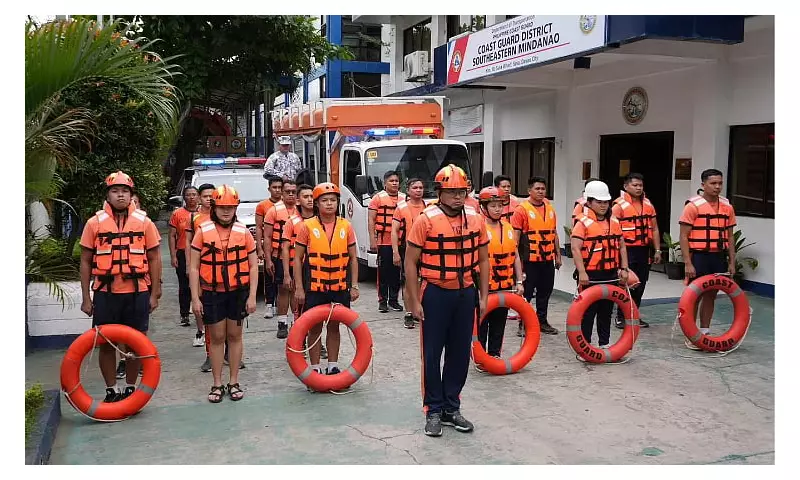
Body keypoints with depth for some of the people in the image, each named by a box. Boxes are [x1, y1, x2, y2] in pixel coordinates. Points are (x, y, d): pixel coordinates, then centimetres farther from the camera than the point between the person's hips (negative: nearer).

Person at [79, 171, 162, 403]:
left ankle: (130, 388, 23)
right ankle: (111, 390, 20)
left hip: (137, 292, 0)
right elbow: (86, 262, 6)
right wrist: (86, 297, 2)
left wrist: (154, 294, 1)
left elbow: (154, 259, 5)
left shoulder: (144, 222, 3)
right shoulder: (95, 223, 3)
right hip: (105, 293, 0)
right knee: (106, 343, 6)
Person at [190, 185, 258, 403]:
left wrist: (252, 296, -5)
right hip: (212, 293, -1)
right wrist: (195, 298, -7)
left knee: (234, 336, 9)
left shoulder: (243, 231, -2)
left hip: (238, 292, 1)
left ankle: (234, 382, 20)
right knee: (217, 338, 7)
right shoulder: (203, 231, -4)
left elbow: (253, 266, 1)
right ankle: (217, 384, 17)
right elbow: (193, 267, -3)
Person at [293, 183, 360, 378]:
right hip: (314, 287, -2)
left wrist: (354, 285, 3)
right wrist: (299, 288, -6)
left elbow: (353, 258, 7)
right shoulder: (307, 226, -5)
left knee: (334, 326, 12)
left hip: (339, 287, 2)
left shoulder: (345, 226, 2)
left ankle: (333, 366, 24)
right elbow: (298, 258, -2)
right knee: (315, 328, 7)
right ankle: (315, 368, 18)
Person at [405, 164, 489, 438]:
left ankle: (452, 408, 26)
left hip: (466, 294, 4)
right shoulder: (426, 220, -11)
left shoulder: (475, 220, 2)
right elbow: (410, 263, -8)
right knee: (432, 354, 4)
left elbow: (482, 260, 11)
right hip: (435, 294, -4)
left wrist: (483, 297, 7)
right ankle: (434, 411, 18)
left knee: (460, 353, 11)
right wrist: (415, 301, -10)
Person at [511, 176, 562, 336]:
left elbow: (554, 233, 18)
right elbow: (515, 236, -9)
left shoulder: (549, 208, 11)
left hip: (548, 259, 6)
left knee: (545, 293, 13)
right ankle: (523, 324, 11)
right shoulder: (522, 209, -8)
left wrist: (558, 255, 16)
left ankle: (542, 321, 25)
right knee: (526, 293, 2)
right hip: (530, 260, -6)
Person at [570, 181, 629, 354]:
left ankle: (604, 343, 25)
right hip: (590, 276, -6)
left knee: (606, 311, 14)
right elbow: (575, 248, -15)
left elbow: (621, 247, 16)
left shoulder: (614, 222, 10)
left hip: (610, 274, 6)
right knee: (588, 312, 1)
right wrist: (582, 273, -22)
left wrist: (623, 269, 7)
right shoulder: (583, 223, -8)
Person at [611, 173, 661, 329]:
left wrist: (657, 250, 9)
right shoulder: (619, 205, -8)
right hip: (627, 250, -6)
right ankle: (620, 317, 10)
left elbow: (654, 229, 15)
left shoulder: (648, 205, 11)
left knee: (640, 285, 10)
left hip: (643, 251, 6)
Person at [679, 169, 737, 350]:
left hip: (718, 257, 5)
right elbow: (684, 236, -10)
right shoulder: (693, 205, -9)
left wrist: (732, 262, 8)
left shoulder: (727, 207, 7)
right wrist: (688, 263, -15)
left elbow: (729, 237, 13)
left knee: (711, 295, 12)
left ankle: (705, 332, 22)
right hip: (698, 256, -5)